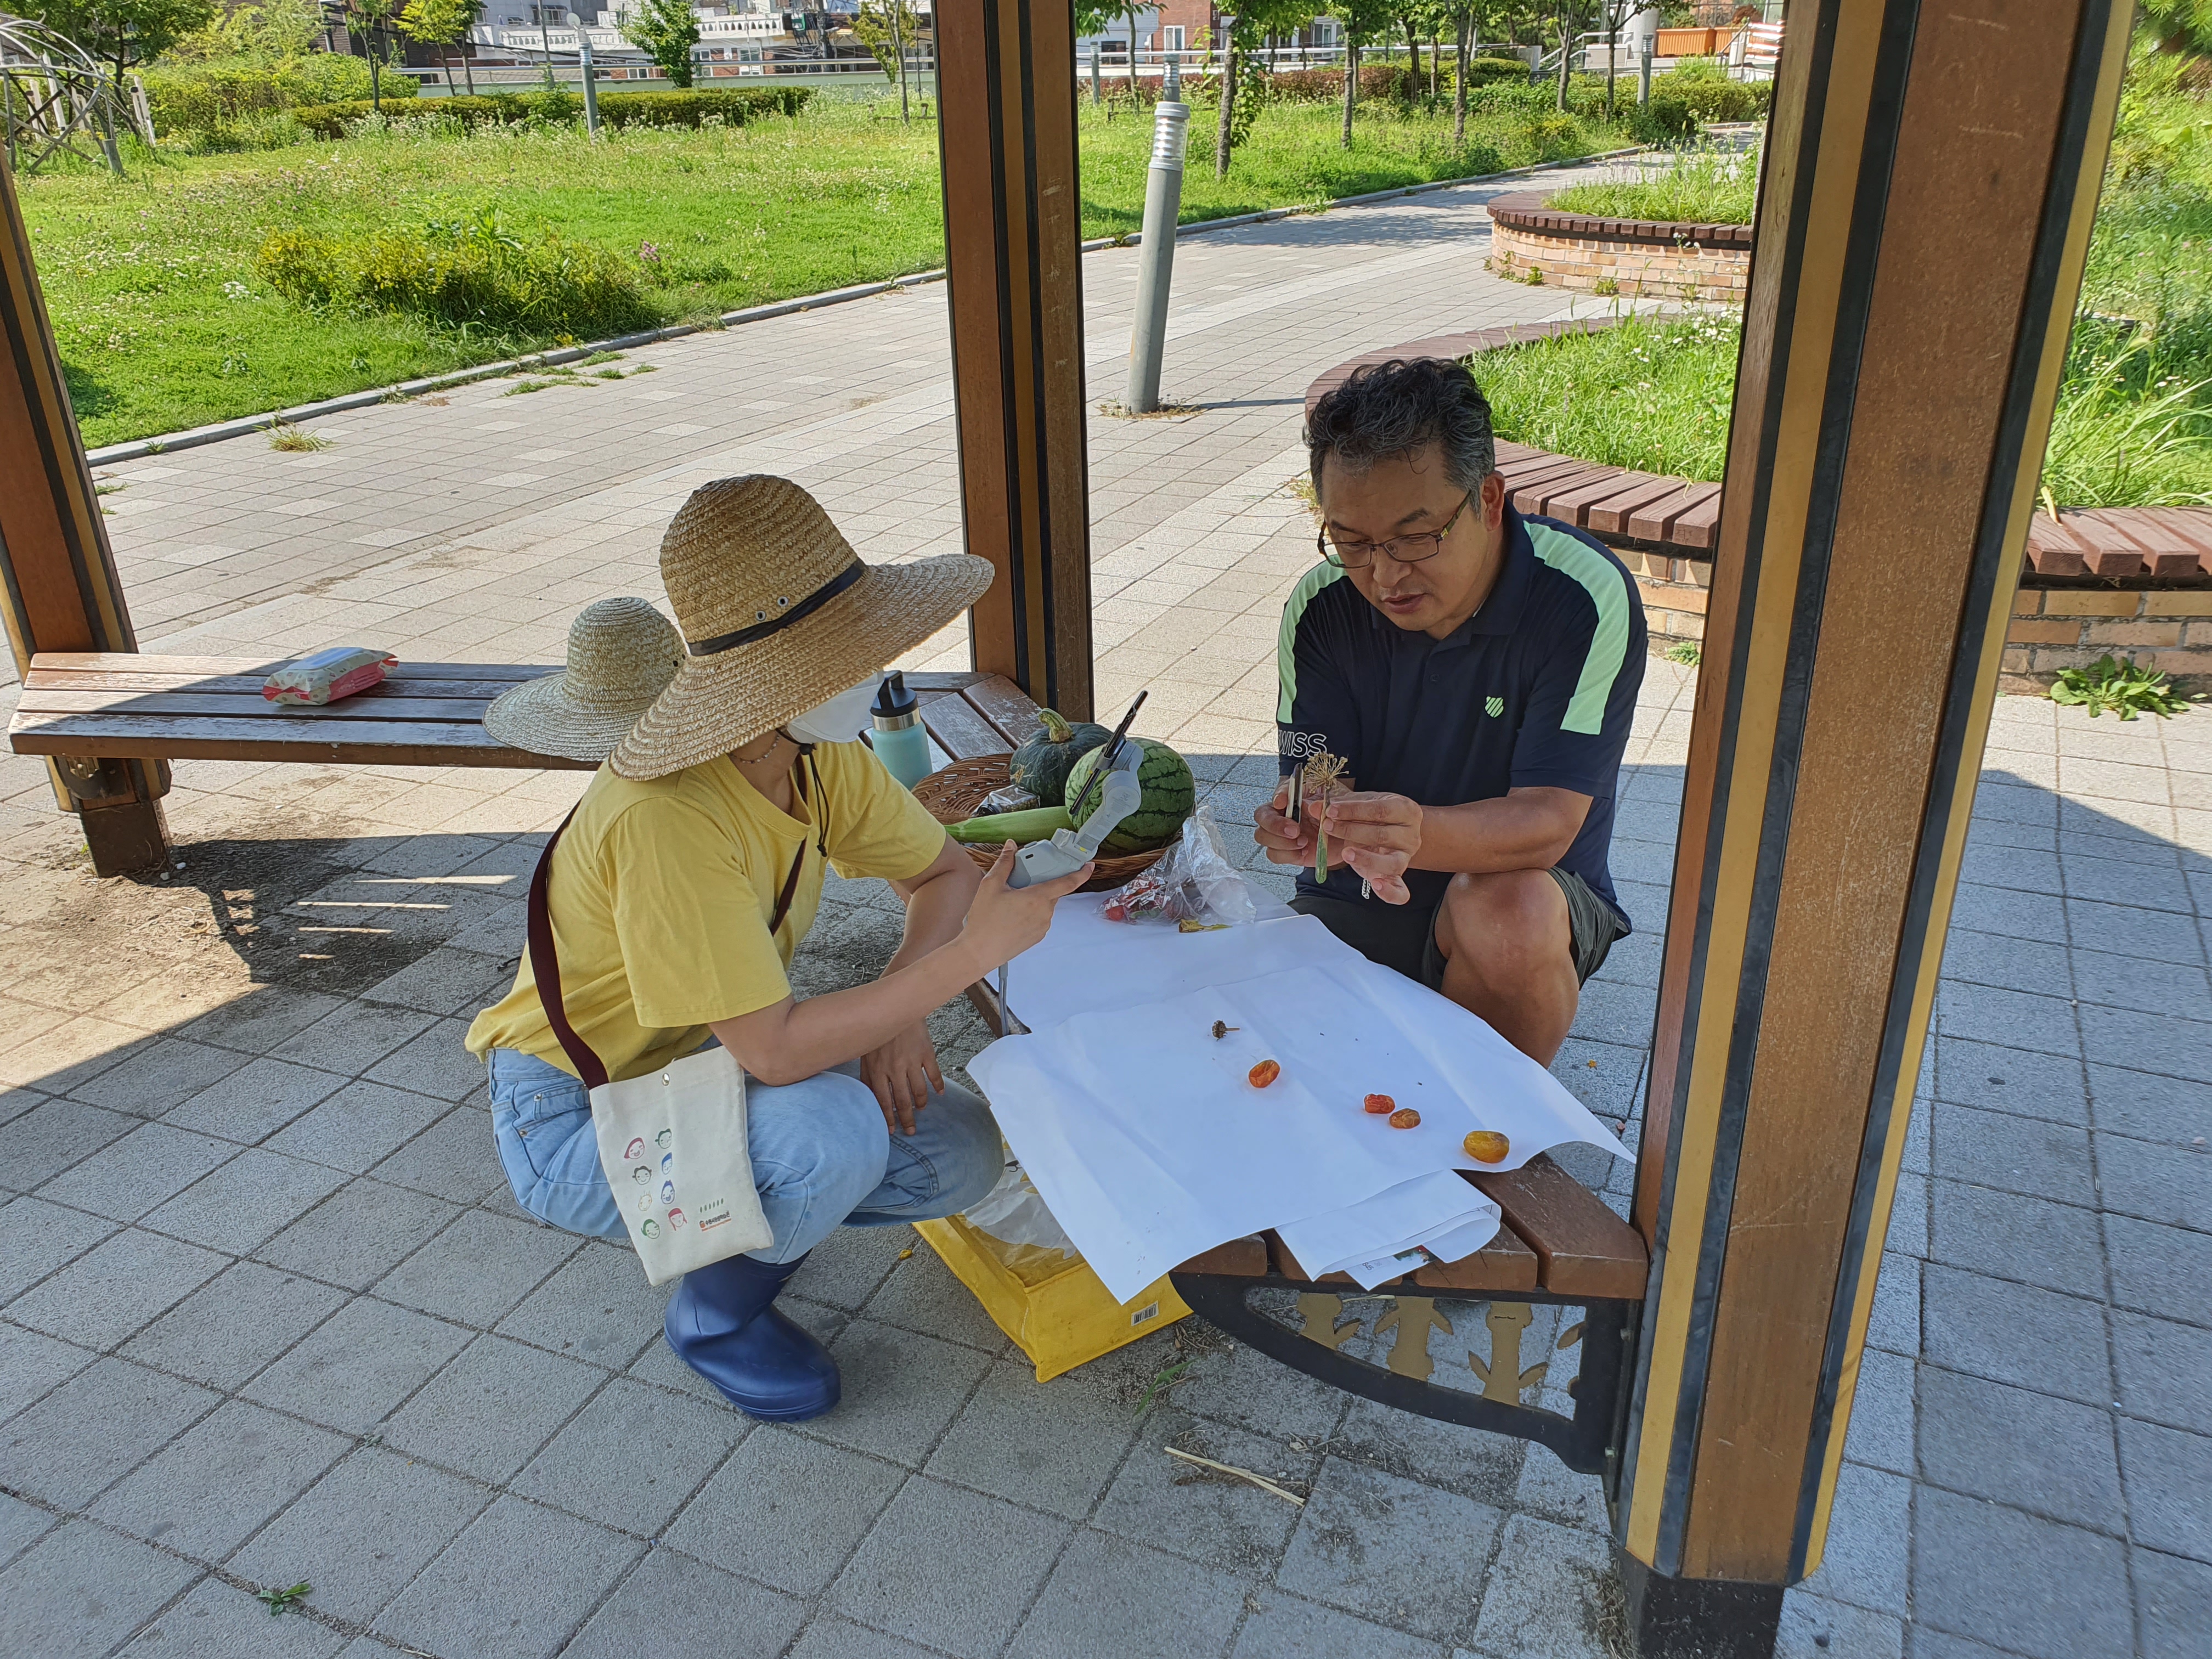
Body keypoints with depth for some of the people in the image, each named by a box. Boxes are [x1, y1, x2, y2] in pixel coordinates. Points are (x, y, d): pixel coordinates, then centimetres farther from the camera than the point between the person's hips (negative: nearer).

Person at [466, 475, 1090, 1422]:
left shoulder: (823, 757, -11)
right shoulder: (668, 817, -35)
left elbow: (944, 873, 2)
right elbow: (776, 1048, -35)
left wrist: (899, 1012, -16)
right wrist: (972, 952, -33)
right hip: (574, 1121, -7)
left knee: (962, 1157, -8)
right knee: (837, 1126, -33)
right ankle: (717, 1314, -1)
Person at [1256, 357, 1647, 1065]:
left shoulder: (1586, 598, -20)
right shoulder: (1320, 608, -9)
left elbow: (1546, 822, -25)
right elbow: (1315, 779, -11)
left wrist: (1419, 834, -47)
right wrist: (1307, 822, -37)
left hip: (1525, 891, -2)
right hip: (1354, 903, 3)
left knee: (1508, 915, -36)